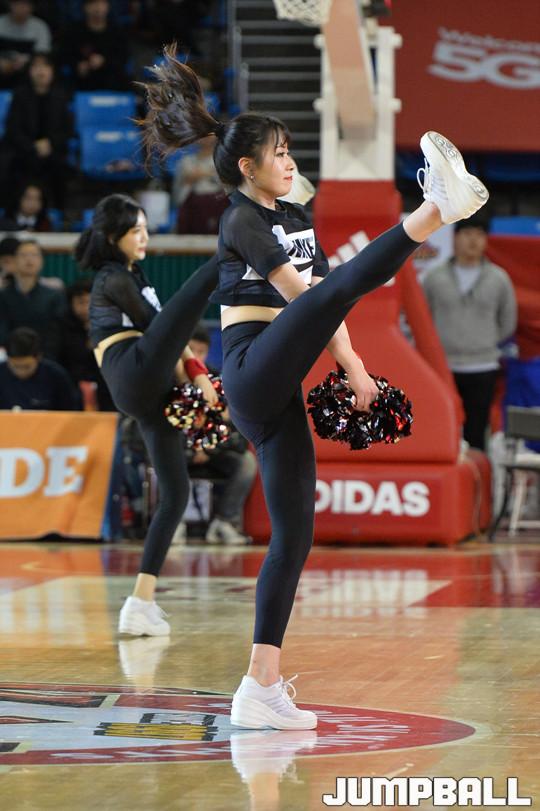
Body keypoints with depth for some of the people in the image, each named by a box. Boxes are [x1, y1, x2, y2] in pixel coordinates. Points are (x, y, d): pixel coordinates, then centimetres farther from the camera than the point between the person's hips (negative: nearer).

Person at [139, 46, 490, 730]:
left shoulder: (294, 219, 23)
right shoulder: (241, 219, -1)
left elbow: (322, 298, 18)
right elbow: (299, 291, -10)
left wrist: (353, 368, 7)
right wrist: (350, 360, -14)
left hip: (278, 393, 8)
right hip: (253, 369, -8)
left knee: (293, 535, 3)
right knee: (341, 282, -29)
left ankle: (261, 688, 2)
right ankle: (437, 208, -56)